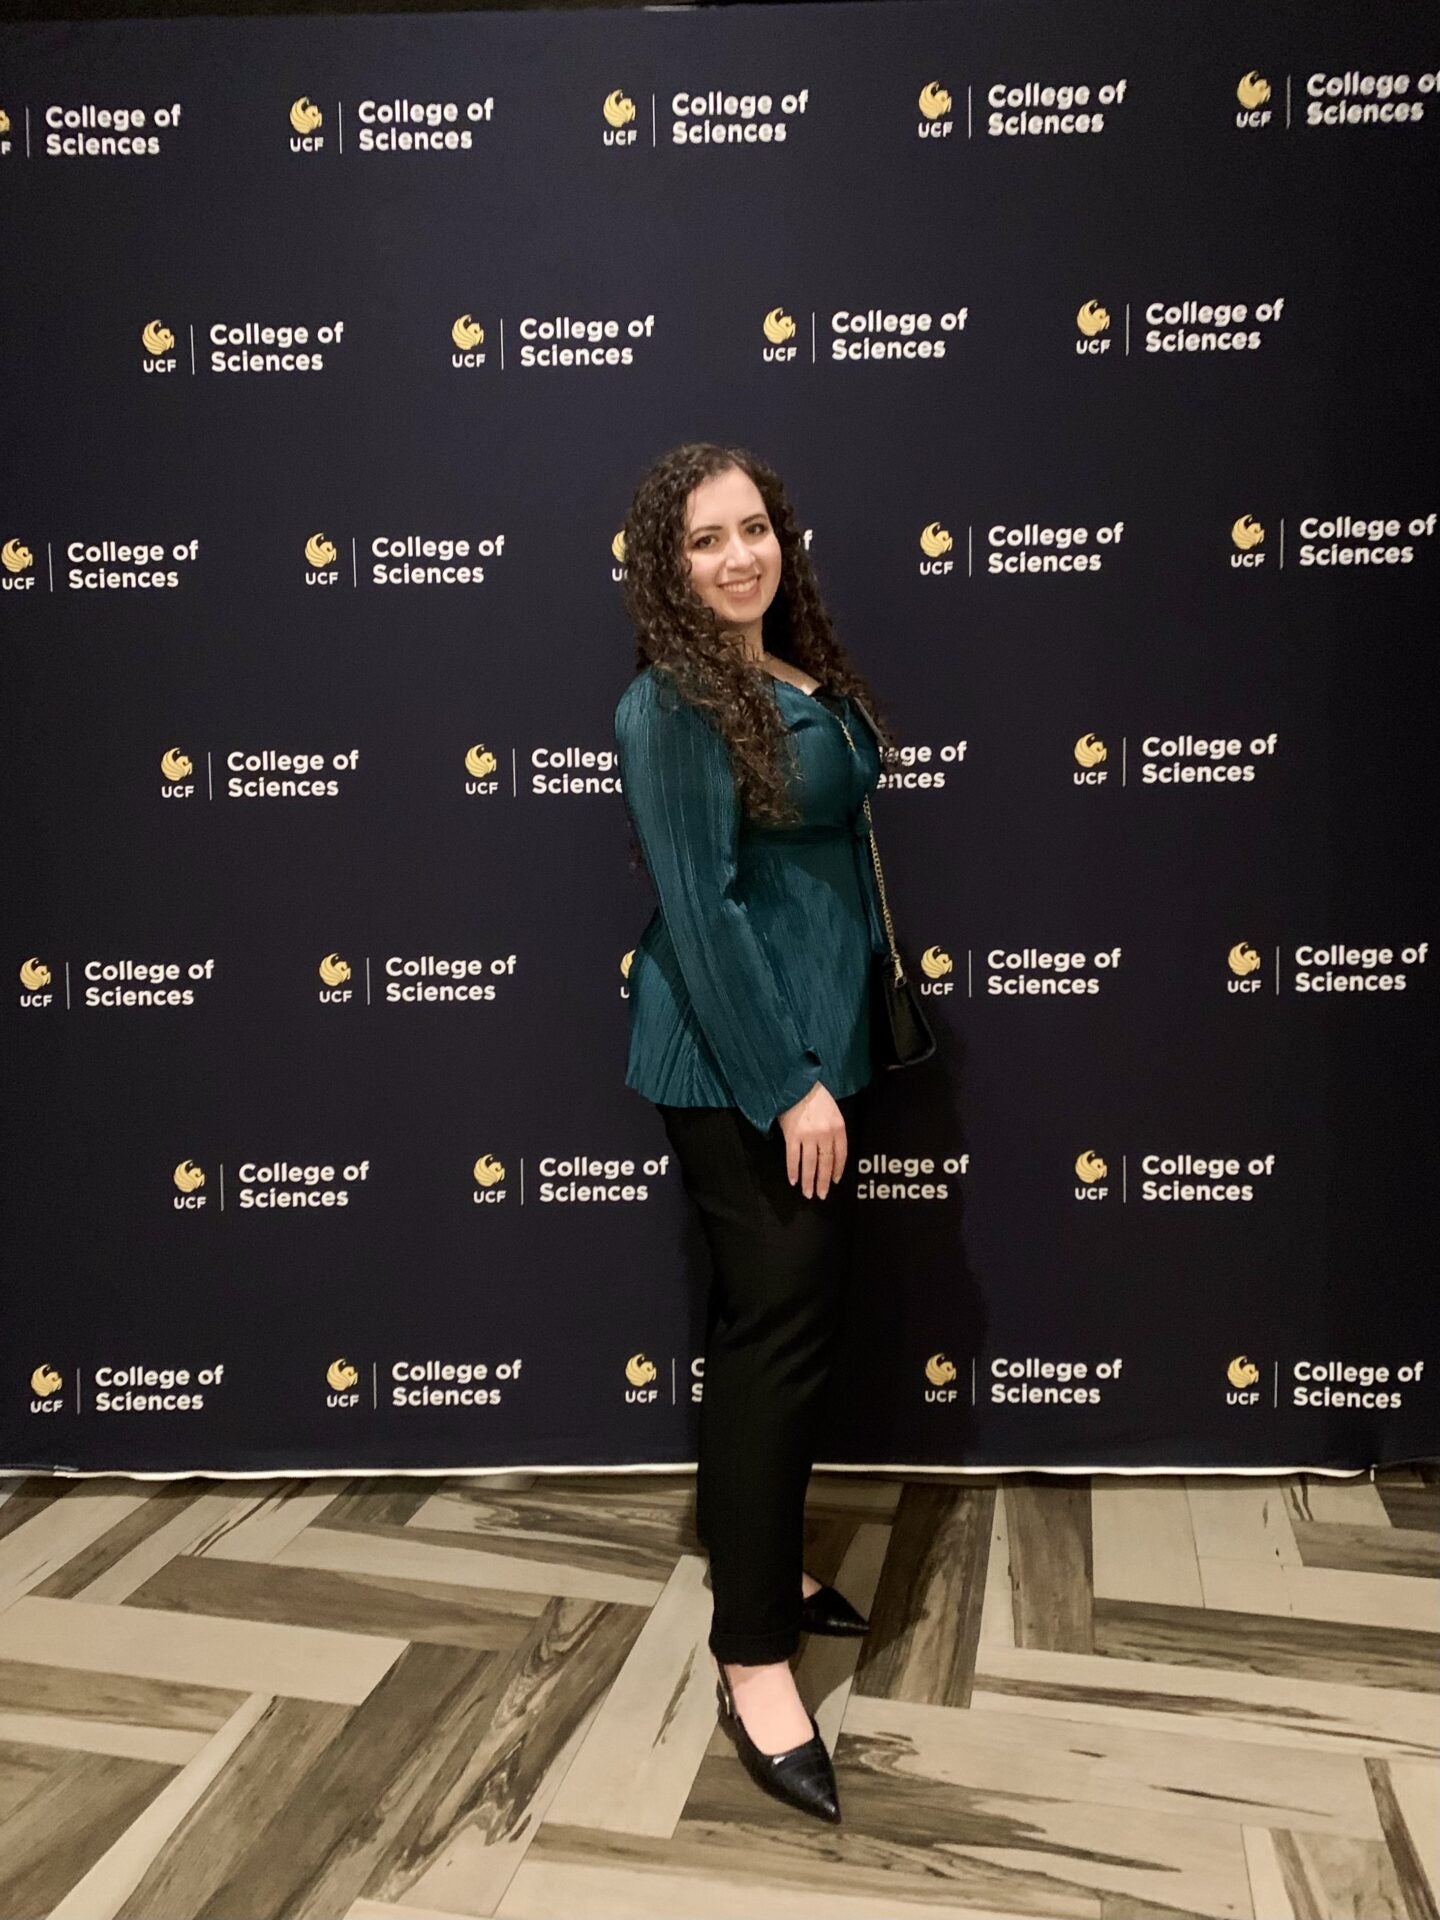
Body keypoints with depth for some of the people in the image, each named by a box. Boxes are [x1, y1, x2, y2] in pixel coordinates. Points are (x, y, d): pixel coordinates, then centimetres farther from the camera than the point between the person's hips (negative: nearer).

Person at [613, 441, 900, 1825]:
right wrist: (786, 1083, -21)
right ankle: (753, 1656, 7)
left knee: (778, 1307, 17)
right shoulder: (670, 705, -15)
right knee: (780, 1320, -5)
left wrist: (829, 1056, 17)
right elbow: (698, 909, -20)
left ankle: (758, 1555, 34)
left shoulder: (806, 675, 10)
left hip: (816, 1034, 8)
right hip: (735, 1059, -8)